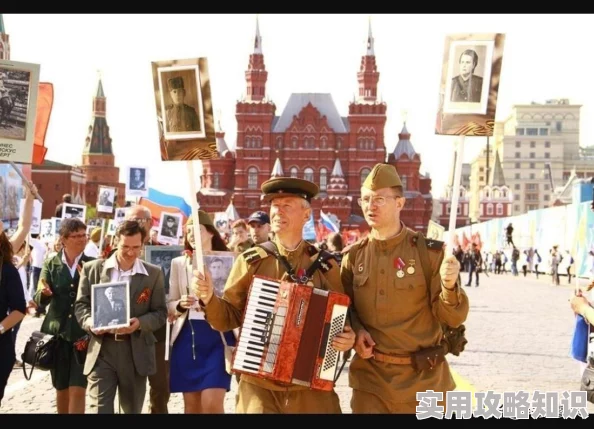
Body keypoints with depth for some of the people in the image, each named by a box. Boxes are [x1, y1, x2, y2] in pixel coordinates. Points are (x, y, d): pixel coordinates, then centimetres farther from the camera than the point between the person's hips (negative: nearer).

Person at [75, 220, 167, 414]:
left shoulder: (154, 274, 5)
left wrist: (140, 323, -17)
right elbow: (81, 305, 6)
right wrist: (90, 322, -16)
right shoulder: (93, 268, 4)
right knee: (99, 409, -7)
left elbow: (160, 312, 3)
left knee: (132, 410, 13)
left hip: (136, 353, 1)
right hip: (101, 351, -1)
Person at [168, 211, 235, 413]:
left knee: (212, 404, -10)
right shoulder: (179, 263, 10)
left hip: (218, 335, -3)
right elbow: (170, 304, 11)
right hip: (187, 336, 3)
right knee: (192, 405, 7)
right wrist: (180, 305, -10)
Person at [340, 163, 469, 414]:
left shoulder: (429, 252, -6)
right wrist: (356, 330, -7)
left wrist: (449, 286, -27)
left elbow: (453, 318, -8)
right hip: (370, 377, 2)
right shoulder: (353, 256, 2)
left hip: (423, 378, -2)